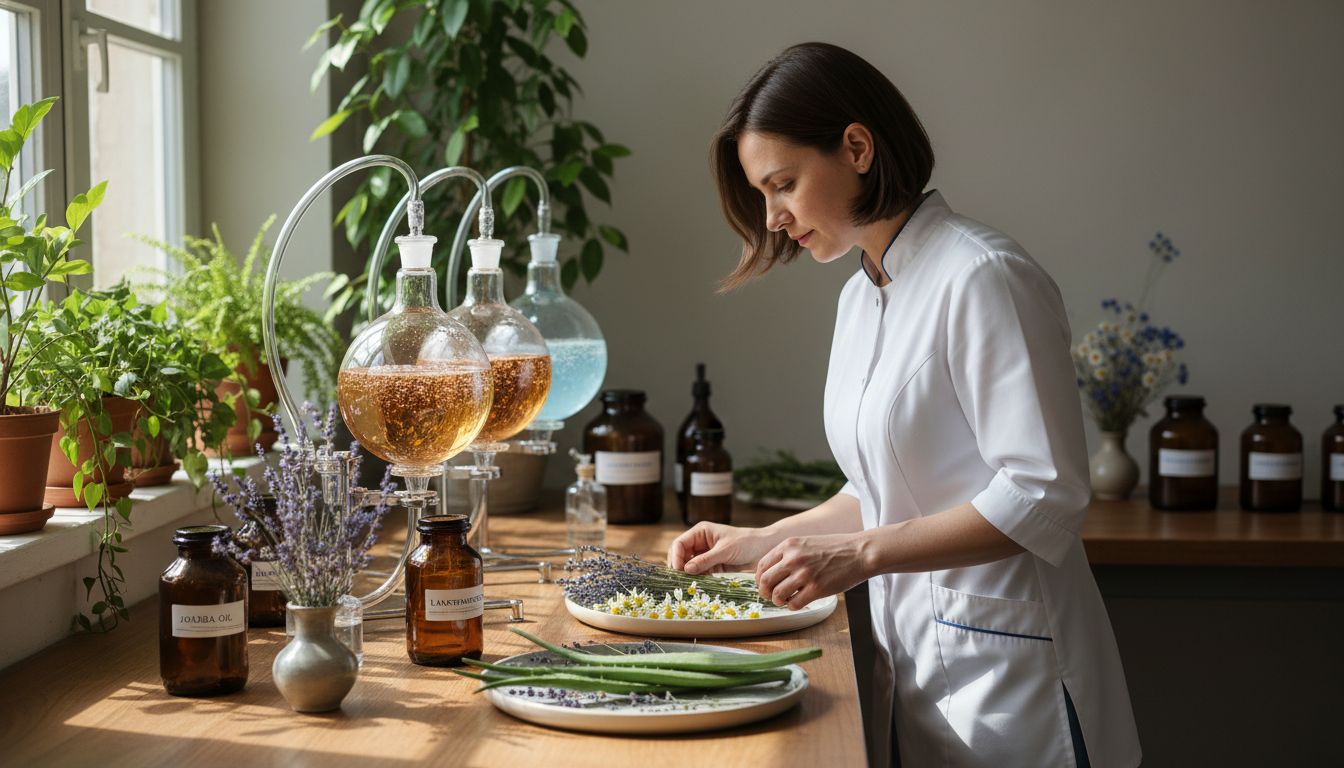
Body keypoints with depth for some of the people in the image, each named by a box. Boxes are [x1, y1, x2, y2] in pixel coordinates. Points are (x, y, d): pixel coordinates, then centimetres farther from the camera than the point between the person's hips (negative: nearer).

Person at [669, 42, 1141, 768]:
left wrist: (859, 553, -24)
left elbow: (1042, 496, -22)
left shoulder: (982, 278, -16)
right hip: (911, 657, 8)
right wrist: (763, 541, 13)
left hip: (1003, 670, -8)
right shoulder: (860, 299, 12)